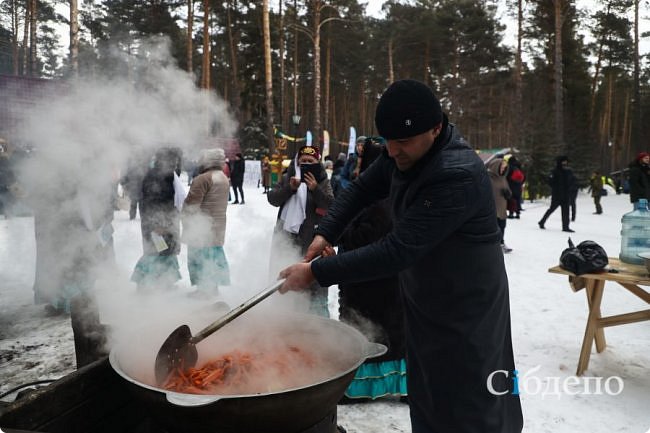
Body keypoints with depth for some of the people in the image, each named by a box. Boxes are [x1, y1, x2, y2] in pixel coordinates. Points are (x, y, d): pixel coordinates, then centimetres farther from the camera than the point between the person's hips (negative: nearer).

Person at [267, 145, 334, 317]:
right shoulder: (288, 177, 7)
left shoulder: (322, 181, 1)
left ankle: (319, 313, 9)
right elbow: (272, 199, -2)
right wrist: (290, 188, -17)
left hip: (311, 238, -3)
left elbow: (332, 204, -11)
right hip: (286, 234, 3)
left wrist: (315, 189, -24)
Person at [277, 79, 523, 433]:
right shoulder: (404, 152, -6)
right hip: (423, 301, 8)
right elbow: (361, 189, 7)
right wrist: (324, 233, -8)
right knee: (425, 397, 21)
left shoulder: (459, 176, -32)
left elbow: (398, 250, -33)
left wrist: (317, 272, -29)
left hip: (466, 308, -7)